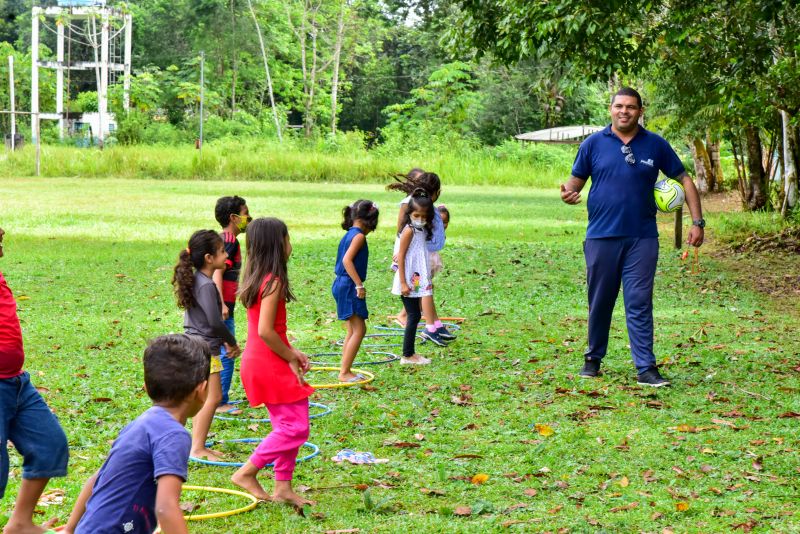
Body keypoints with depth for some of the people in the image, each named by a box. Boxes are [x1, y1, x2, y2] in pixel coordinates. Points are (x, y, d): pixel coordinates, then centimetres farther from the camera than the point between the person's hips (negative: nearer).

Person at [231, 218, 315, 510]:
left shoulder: (256, 279, 10)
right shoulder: (273, 281, -19)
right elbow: (265, 331, -25)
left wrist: (291, 352, 11)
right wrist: (291, 359, -13)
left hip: (258, 362, 10)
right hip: (271, 365, -10)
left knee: (285, 426, 16)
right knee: (295, 427, -5)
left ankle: (283, 487, 19)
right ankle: (247, 472, -1)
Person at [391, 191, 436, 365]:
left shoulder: (423, 230, 10)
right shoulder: (409, 231, -14)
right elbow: (401, 258, -16)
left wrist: (428, 281, 19)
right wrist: (403, 283, -19)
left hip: (417, 281, 8)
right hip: (408, 281, -8)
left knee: (414, 315, 12)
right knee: (414, 315, -5)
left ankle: (410, 353, 19)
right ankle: (407, 355, 0)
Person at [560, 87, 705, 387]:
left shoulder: (656, 145, 4)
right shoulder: (594, 144, 4)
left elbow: (684, 180, 8)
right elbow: (576, 180, 8)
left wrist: (697, 221, 1)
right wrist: (568, 193, -17)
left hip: (642, 238, 0)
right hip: (602, 236, 1)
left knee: (640, 304, -5)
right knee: (600, 303, 10)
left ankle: (646, 368, -5)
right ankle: (593, 358, 26)